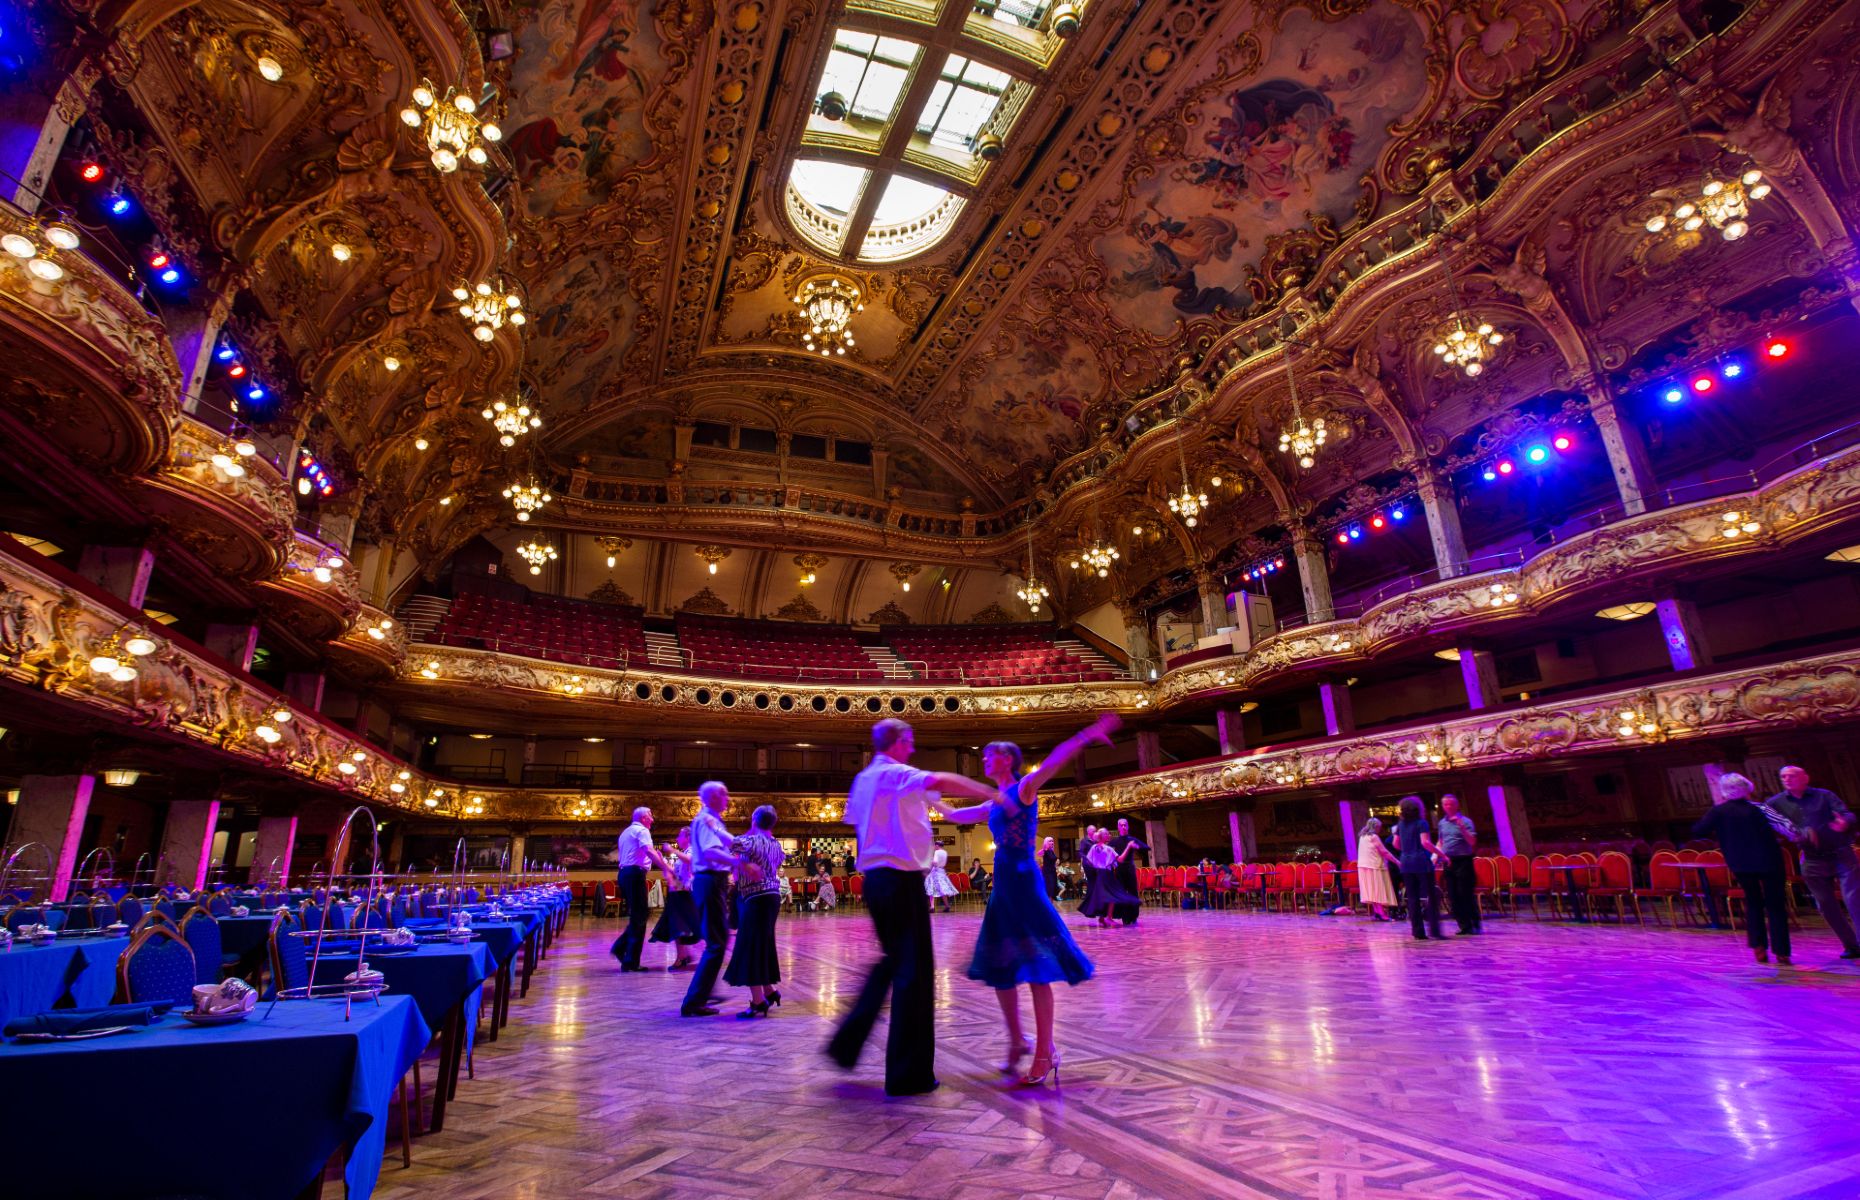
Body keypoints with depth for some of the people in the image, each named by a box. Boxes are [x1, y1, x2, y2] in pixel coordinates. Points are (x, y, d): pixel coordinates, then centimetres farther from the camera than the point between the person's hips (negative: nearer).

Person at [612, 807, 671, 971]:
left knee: (636, 915, 17)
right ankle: (631, 961, -5)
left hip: (624, 873, 9)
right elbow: (649, 851, -22)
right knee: (639, 917, -6)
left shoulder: (625, 832, 25)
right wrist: (666, 867, -26)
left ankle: (620, 947, 8)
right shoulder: (642, 830, -5)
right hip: (635, 874, -9)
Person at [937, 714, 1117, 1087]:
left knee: (1036, 969, -4)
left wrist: (1087, 735, -38)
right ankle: (1017, 1042, 27)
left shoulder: (1024, 789, -6)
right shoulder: (996, 803, 16)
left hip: (1023, 882, -8)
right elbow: (957, 815, 32)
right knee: (1000, 967, 12)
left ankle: (1045, 1052, 5)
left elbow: (1053, 761, -23)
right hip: (1002, 887, 8)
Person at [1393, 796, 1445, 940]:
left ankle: (1418, 932, 5)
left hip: (1406, 863, 5)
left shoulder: (1401, 825, 12)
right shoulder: (1421, 823, -5)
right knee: (1431, 896, 0)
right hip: (1422, 863, -5)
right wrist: (1442, 855, -12)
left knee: (1412, 898, 5)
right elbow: (1425, 842, -17)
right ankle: (1434, 929, -6)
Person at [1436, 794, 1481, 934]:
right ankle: (1464, 926, 11)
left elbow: (1472, 842, -14)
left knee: (1466, 895, -6)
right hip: (1448, 862, 6)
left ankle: (1475, 925, 4)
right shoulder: (1442, 823, 12)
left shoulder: (1465, 821, -5)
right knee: (1453, 896, 5)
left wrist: (1461, 827, -24)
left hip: (1463, 861, -5)